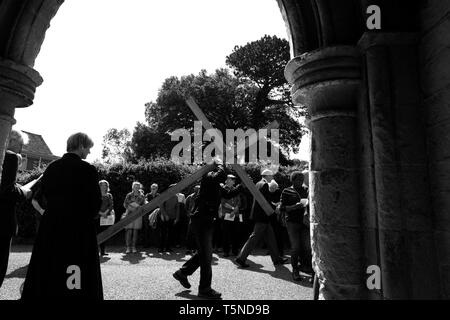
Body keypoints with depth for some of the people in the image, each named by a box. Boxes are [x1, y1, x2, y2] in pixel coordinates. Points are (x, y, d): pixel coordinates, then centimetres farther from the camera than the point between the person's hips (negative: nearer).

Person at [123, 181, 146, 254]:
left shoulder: (142, 196, 9)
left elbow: (143, 205, 8)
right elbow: (125, 204, 5)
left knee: (135, 231, -1)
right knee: (129, 231, -7)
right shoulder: (129, 195, 8)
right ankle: (128, 247, -3)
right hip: (129, 214, -1)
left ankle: (134, 247, 6)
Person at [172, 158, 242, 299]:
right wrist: (219, 164, -15)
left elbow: (229, 194, 17)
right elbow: (222, 176, -33)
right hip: (201, 219, -10)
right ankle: (204, 289, 9)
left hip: (207, 220, 10)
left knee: (204, 252, 19)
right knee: (206, 254, -3)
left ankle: (182, 272, 33)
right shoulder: (208, 176, -13)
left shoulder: (217, 185, 16)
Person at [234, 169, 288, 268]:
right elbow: (267, 201, -19)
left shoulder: (258, 184, 14)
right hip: (262, 216, -10)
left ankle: (276, 259, 25)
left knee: (270, 237, 16)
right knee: (254, 238, -4)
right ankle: (241, 259, 2)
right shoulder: (265, 185, -14)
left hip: (259, 214, 10)